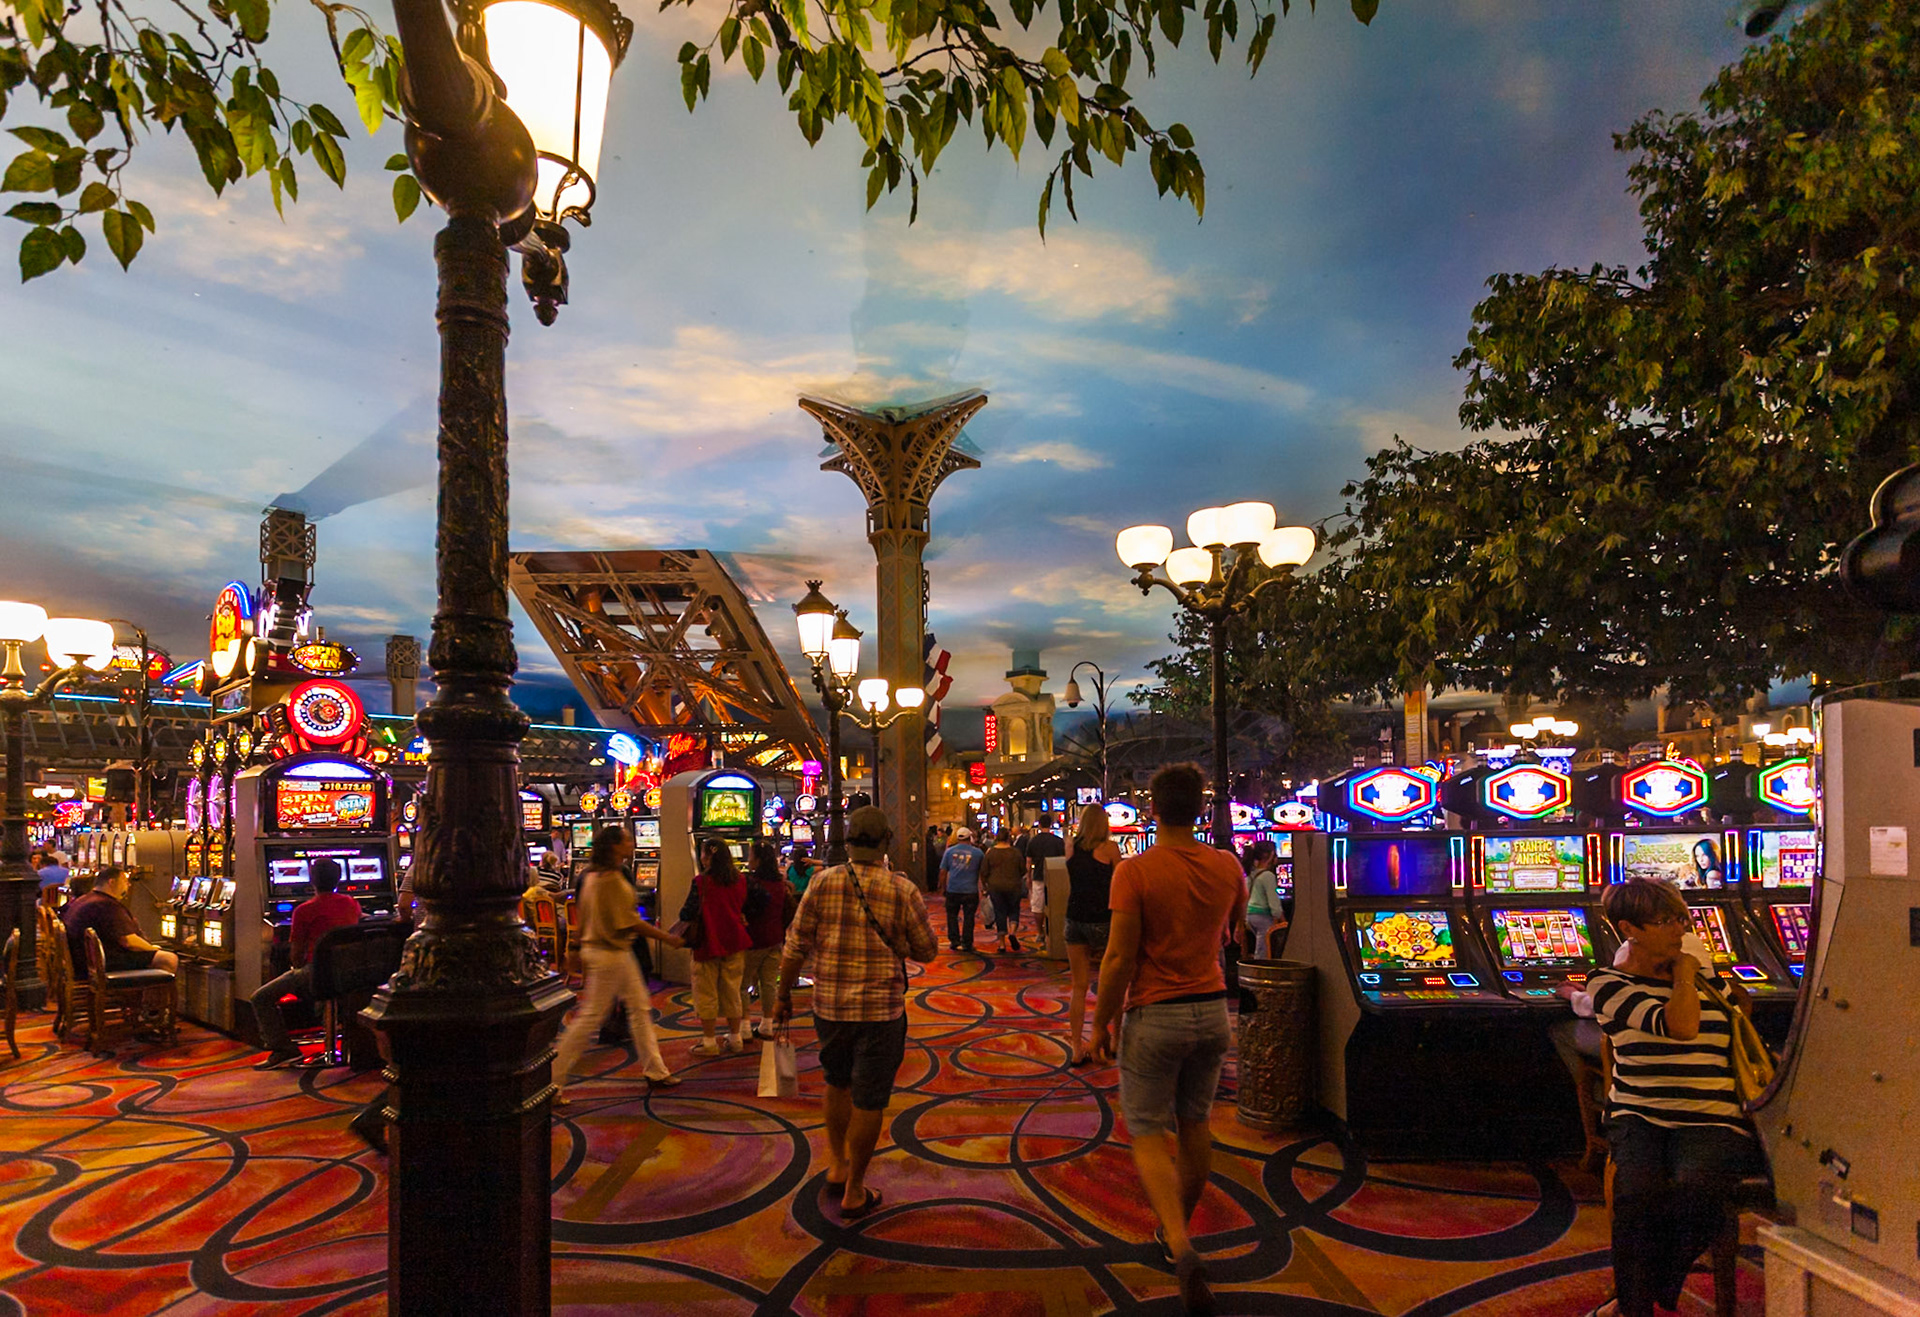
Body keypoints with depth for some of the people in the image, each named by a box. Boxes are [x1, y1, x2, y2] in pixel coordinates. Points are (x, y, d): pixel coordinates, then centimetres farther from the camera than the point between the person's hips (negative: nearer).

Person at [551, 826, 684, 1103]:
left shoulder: (592, 875, 8)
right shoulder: (612, 879, -21)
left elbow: (581, 913, 14)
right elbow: (630, 922, -20)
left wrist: (582, 949, 21)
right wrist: (667, 937, -11)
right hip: (609, 954, -10)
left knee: (640, 1007, 16)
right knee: (591, 1017, -3)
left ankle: (655, 1070, 25)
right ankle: (553, 1082, 4)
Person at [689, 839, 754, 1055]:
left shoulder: (701, 882, -11)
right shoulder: (740, 881, 2)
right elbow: (747, 908, 9)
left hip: (709, 942, -5)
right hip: (735, 942, 5)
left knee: (706, 993, 5)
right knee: (732, 991, 14)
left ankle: (709, 1042, 8)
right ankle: (735, 1037, 19)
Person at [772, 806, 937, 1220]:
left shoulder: (823, 883, -7)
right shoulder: (903, 890, -10)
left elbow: (795, 946, -3)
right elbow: (926, 951, -1)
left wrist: (783, 993, 9)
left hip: (829, 1006, 3)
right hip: (881, 1010, -2)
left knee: (838, 1084, 26)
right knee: (869, 1101, 9)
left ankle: (836, 1166, 31)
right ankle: (853, 1192, 18)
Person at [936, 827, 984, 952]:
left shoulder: (949, 851, 2)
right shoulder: (977, 852, -1)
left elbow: (943, 871, 4)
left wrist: (943, 888, 13)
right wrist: (983, 888, 25)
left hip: (953, 890, 1)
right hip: (970, 890, -1)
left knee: (952, 915, 13)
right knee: (968, 917, 6)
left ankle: (954, 942, 12)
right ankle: (966, 944, 8)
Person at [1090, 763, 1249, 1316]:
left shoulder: (1135, 871, -16)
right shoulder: (1227, 867, -1)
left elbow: (1120, 957, -16)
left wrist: (1101, 1022, -6)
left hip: (1155, 1016, -5)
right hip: (1213, 1011, 5)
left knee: (1150, 1134, 5)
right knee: (1194, 1123, 19)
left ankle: (1181, 1248, -12)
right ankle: (1178, 1233, 35)